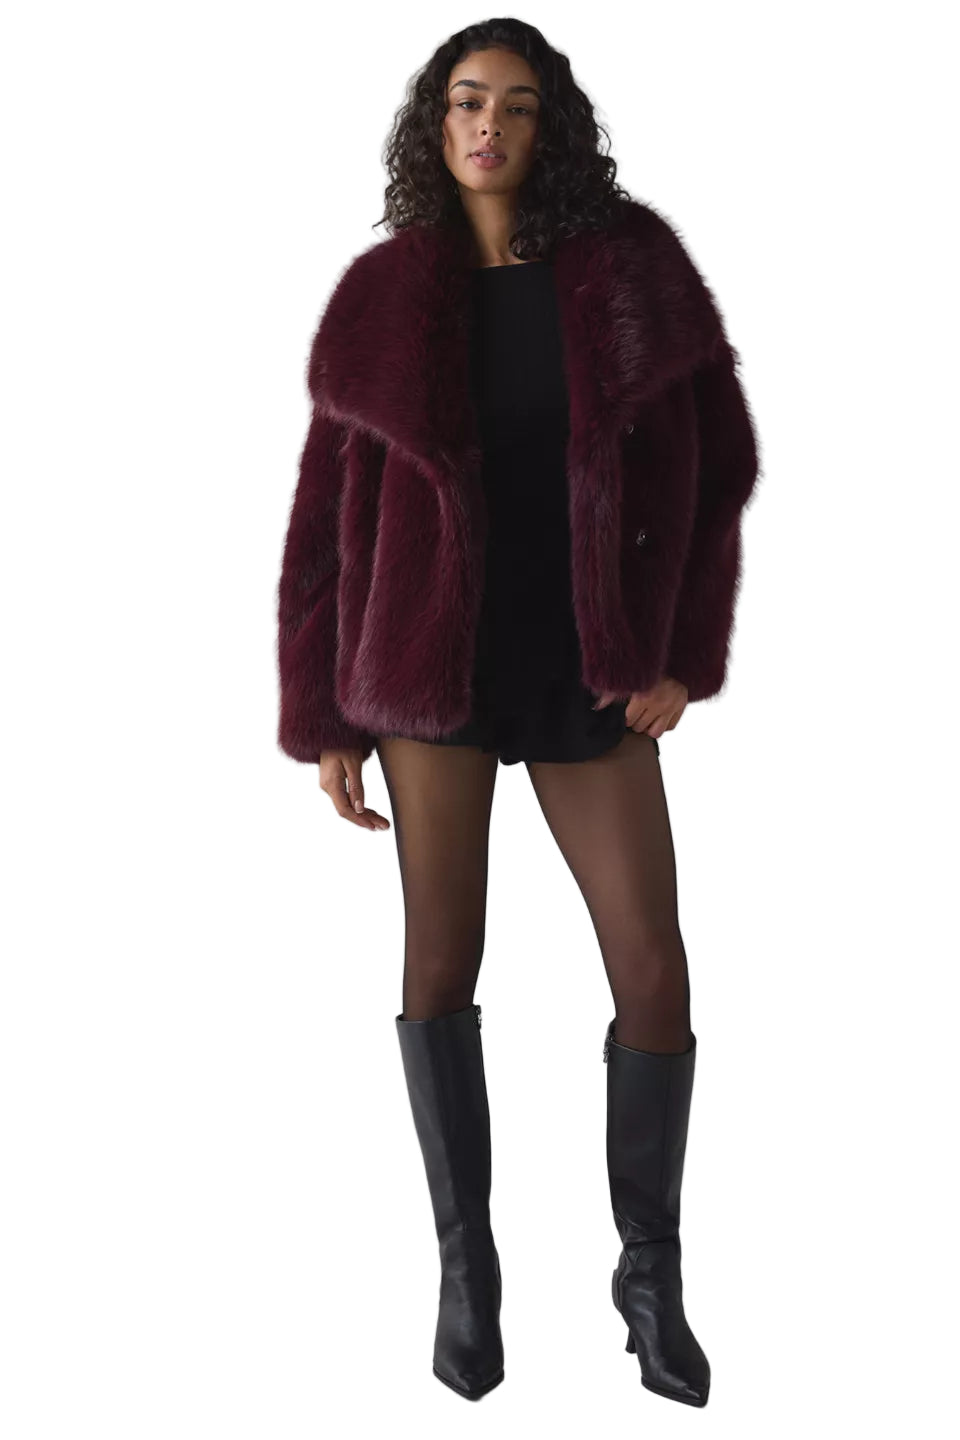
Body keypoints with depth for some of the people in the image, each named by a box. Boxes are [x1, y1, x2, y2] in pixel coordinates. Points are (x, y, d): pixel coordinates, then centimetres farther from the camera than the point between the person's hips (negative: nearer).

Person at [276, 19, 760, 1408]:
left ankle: (651, 1268, 19)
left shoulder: (630, 266, -1)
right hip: (433, 666, 0)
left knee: (654, 970, -1)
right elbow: (330, 512, 1)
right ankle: (465, 1253, 22)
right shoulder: (387, 294, 0)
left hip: (588, 672, 1)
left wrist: (679, 654, -5)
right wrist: (324, 717, -1)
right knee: (441, 962, 3)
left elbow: (712, 463, 2)